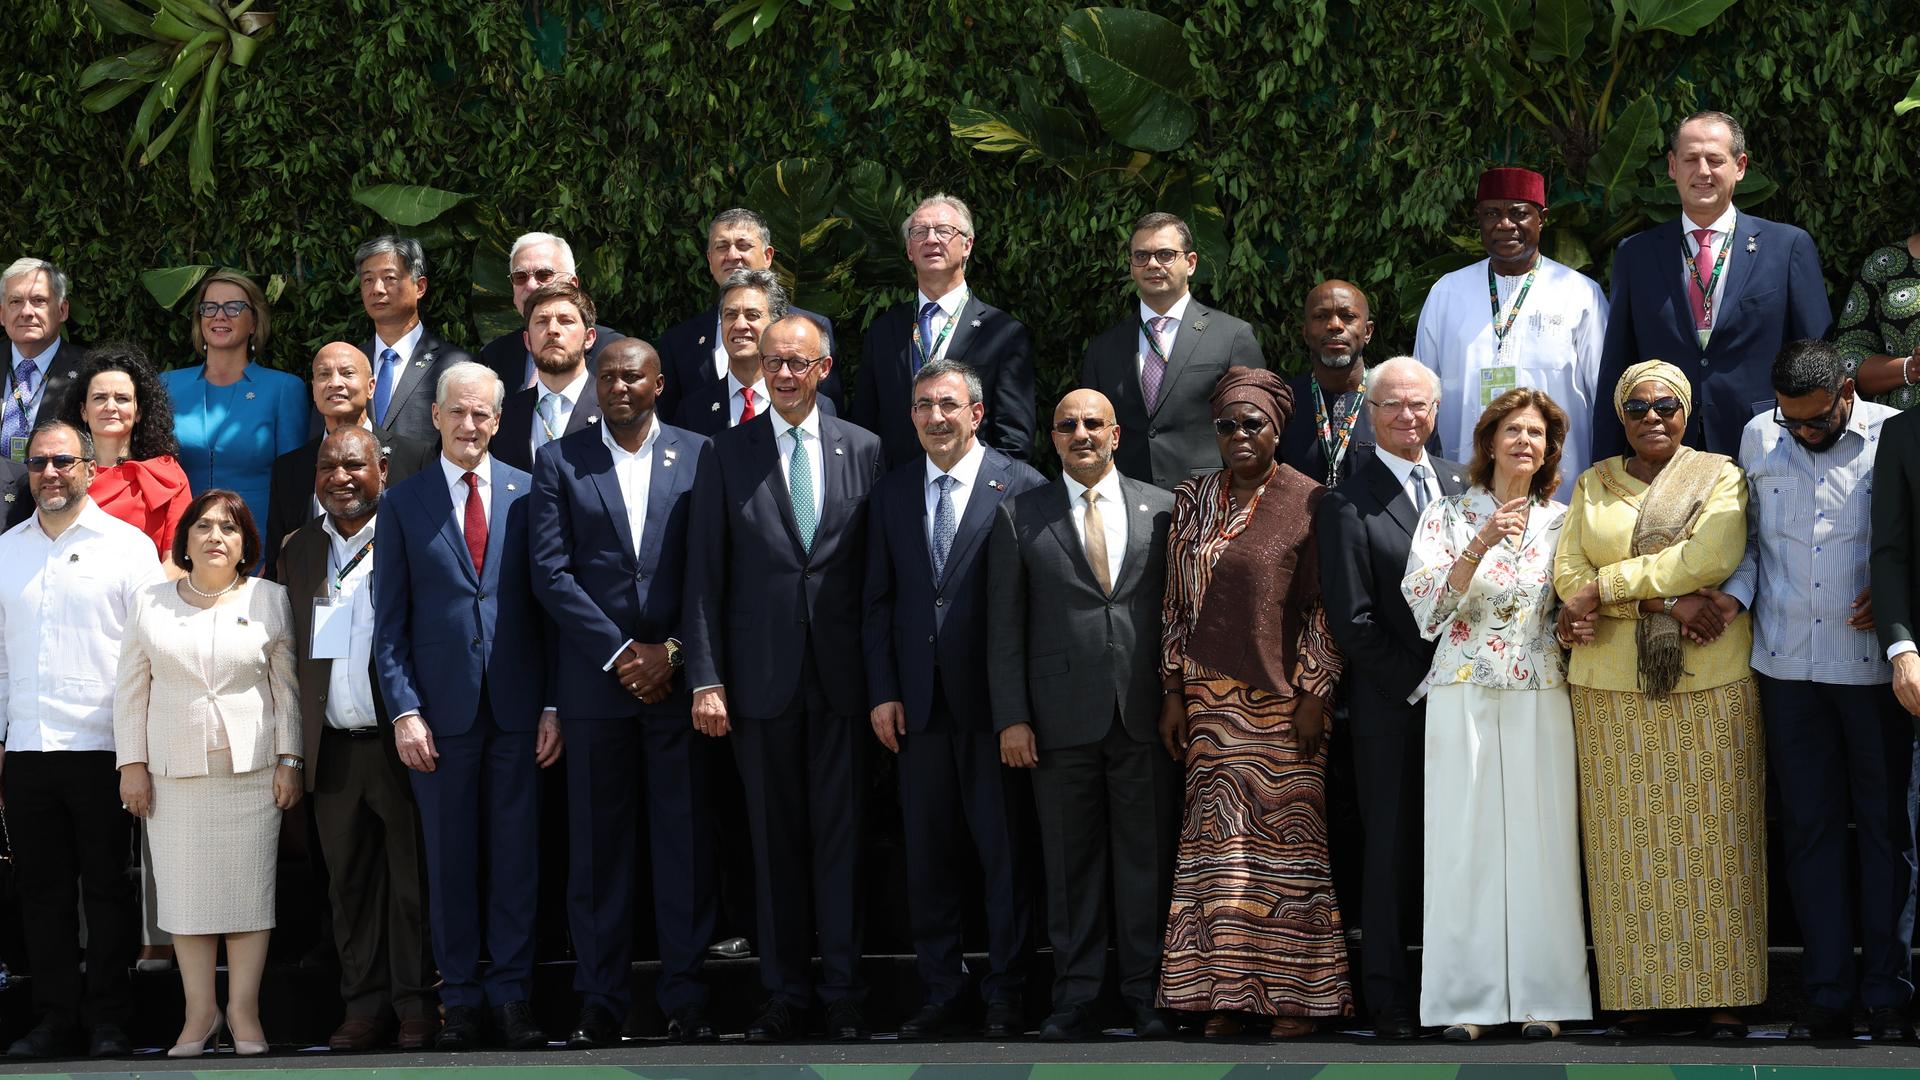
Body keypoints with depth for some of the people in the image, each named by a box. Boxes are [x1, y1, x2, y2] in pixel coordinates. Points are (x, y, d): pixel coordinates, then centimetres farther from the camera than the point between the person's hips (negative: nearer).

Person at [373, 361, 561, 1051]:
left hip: (517, 706, 0)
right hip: (441, 706, 0)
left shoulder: (528, 495, 5)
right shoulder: (402, 504, 6)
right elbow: (389, 621, 4)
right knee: (449, 860, 4)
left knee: (515, 856, 2)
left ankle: (512, 996, 7)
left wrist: (555, 706, -1)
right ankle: (461, 1000, 10)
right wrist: (404, 710, -5)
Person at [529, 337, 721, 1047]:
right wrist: (621, 653, -8)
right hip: (595, 679, 0)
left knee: (686, 841, 0)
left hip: (677, 676, 0)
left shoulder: (698, 457, 6)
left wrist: (674, 652, -8)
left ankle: (685, 998, 5)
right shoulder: (559, 461, 7)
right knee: (597, 843, 3)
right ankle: (602, 1001, 8)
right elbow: (551, 570, 0)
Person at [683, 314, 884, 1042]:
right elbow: (705, 573, 1)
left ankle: (843, 993, 7)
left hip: (841, 674, 0)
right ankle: (785, 992, 13)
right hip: (761, 675, 0)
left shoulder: (863, 450, 5)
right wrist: (705, 678, -5)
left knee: (840, 833, 1)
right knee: (775, 838, 6)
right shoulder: (728, 454, 3)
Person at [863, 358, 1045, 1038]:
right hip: (919, 701, 4)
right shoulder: (892, 492, 11)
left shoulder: (1021, 487, -3)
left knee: (1004, 853, 1)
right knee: (928, 854, 7)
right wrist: (882, 693, 3)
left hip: (992, 697, -4)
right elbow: (878, 600, 12)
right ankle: (941, 995, 15)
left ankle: (1006, 995, 8)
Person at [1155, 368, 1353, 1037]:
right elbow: (1176, 603, 13)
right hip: (1210, 700, 4)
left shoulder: (1307, 502, -2)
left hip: (1282, 698, -4)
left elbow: (1324, 606, -3)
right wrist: (1173, 695, 8)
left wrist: (1315, 697, -9)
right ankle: (1225, 991, 4)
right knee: (1218, 837, 0)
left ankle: (1293, 993, 2)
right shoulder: (1192, 501, 10)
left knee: (1286, 833, -4)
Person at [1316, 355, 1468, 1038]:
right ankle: (1388, 992, 8)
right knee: (1391, 847, 1)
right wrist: (1416, 684, -9)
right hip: (1391, 705, -4)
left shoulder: (1463, 485, 11)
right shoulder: (1348, 505, -5)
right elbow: (1352, 619, -7)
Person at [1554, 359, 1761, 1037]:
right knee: (1630, 841, -1)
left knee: (1709, 838, -3)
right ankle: (1643, 991, 2)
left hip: (1710, 682, -2)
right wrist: (1660, 599, -13)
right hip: (1613, 684, 2)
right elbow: (1568, 574, 1)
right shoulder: (1594, 484, 15)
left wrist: (1606, 587, -9)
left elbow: (1713, 556, -11)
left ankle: (1719, 992, 1)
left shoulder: (1719, 477, 7)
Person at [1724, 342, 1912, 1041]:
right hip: (1788, 664, 3)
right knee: (1808, 825, 6)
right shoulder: (1759, 439, 7)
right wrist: (1736, 593, 0)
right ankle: (1828, 993, 11)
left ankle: (1887, 991, 12)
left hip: (1875, 663, -3)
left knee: (1886, 823, 4)